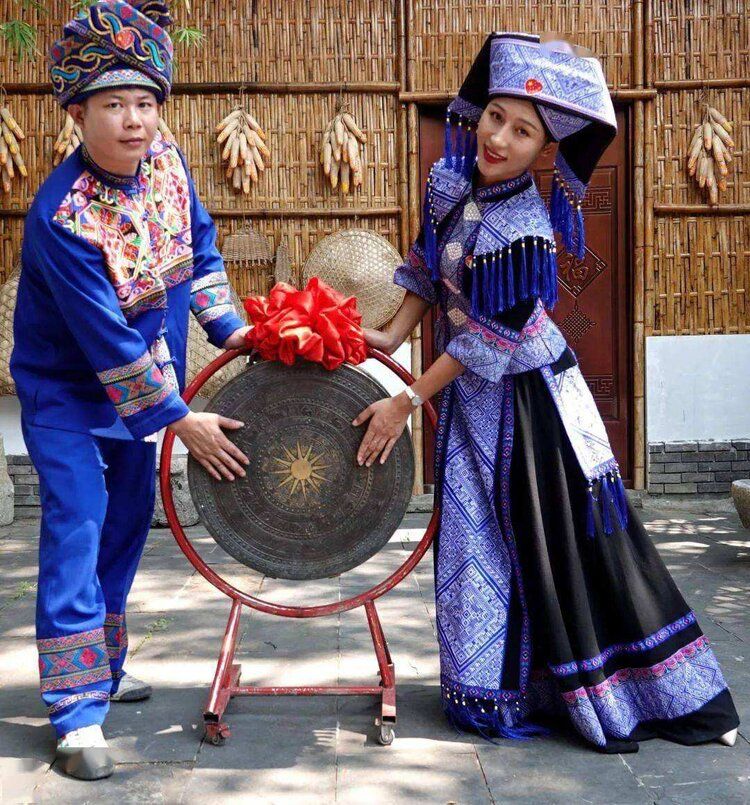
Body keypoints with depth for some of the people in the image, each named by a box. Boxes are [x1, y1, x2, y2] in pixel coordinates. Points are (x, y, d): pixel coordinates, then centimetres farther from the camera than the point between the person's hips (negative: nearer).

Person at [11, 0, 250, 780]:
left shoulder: (164, 161, -8)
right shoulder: (61, 216, -29)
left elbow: (199, 244, 10)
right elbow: (107, 339, -27)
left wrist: (227, 325, 5)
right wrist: (178, 418, -23)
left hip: (139, 386, 7)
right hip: (67, 398, -7)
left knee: (126, 526, 16)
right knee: (75, 533, -10)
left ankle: (101, 668, 34)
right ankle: (76, 711, -2)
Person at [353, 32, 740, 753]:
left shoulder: (521, 229, -25)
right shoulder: (451, 182, -1)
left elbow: (485, 342, -22)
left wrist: (405, 404, -17)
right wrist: (392, 337, 3)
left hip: (524, 398, -7)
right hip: (471, 396, 7)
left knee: (557, 543, 2)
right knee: (479, 541, 13)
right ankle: (498, 690, 30)